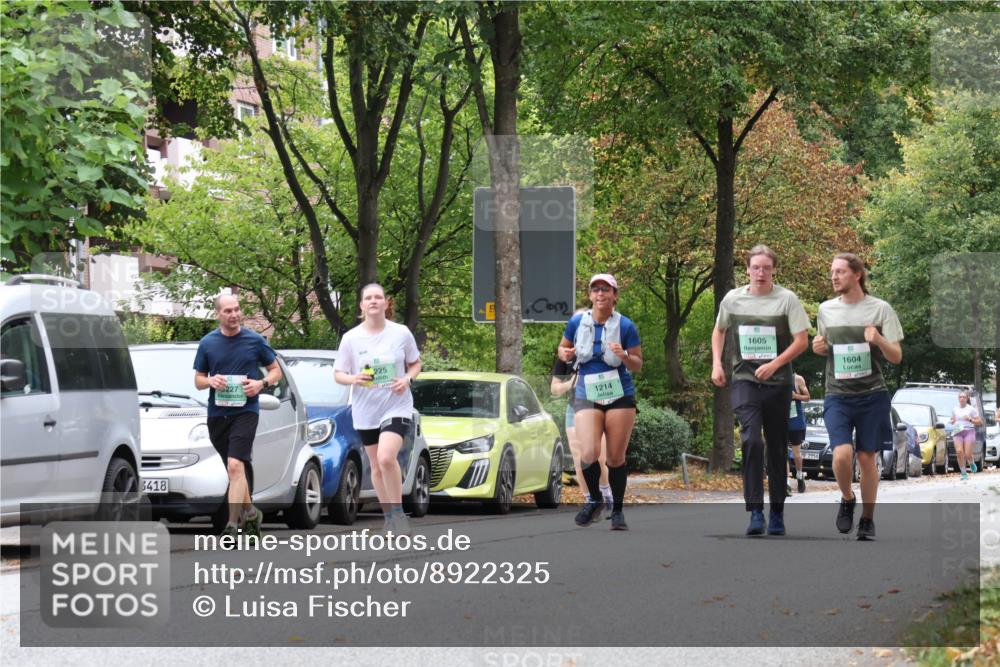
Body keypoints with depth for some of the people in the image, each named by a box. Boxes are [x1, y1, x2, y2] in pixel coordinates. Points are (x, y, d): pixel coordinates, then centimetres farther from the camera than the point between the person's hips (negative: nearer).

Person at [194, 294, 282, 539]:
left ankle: (233, 524, -21)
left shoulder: (255, 341, 1)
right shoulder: (207, 343, 7)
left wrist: (261, 384, -11)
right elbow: (198, 379, 14)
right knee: (237, 469, 14)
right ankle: (250, 512, 34)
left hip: (245, 411, -4)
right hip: (217, 414, 4)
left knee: (236, 466, -19)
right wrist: (211, 381, -9)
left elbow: (276, 371, 10)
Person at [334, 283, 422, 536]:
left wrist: (407, 379, -11)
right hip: (365, 411, 3)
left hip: (396, 406, -3)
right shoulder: (350, 338, -2)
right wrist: (353, 379, -19)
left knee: (386, 458, -23)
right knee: (377, 466, 11)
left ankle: (398, 513, -8)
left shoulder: (401, 333, -3)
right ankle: (388, 517, 26)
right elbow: (338, 374, 3)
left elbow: (415, 363, 10)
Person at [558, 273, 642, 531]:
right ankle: (595, 500, 11)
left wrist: (623, 356, -19)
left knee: (616, 458, 1)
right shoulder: (577, 322, 2)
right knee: (589, 454, -16)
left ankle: (618, 511, 19)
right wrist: (565, 354, -6)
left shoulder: (625, 326, -2)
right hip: (586, 396, 1)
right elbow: (562, 348, 17)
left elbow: (638, 365, 2)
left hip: (619, 396, 0)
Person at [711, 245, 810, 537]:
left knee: (777, 448, 8)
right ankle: (755, 512, -19)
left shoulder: (787, 299, -2)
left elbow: (801, 340, -5)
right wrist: (717, 363, 9)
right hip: (744, 380, 0)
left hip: (778, 383, 0)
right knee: (751, 441, -19)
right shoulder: (732, 299, 5)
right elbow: (719, 330, 22)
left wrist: (775, 364, -17)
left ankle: (777, 513, 19)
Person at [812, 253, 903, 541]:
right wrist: (818, 348, 0)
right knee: (842, 454, -16)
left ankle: (868, 519, 18)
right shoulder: (826, 310, 8)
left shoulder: (880, 309, -2)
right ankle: (847, 499, 12)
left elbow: (896, 357, -1)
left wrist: (879, 340, -21)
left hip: (872, 395, -1)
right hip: (837, 395, 1)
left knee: (867, 458, 3)